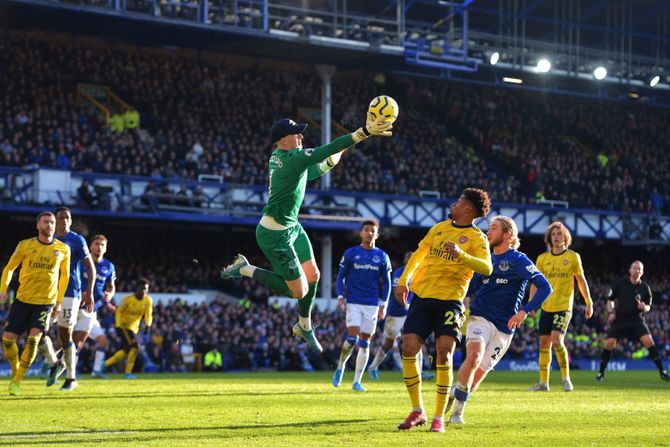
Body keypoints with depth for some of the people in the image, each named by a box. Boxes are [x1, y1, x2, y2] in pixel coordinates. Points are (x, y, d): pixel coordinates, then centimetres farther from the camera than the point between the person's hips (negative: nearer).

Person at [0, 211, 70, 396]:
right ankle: (15, 370, 23)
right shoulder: (25, 246, -2)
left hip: (46, 302, -1)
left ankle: (17, 381, -6)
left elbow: (64, 275, 14)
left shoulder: (63, 249, 1)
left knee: (33, 339, -18)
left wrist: (59, 301, 13)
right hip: (22, 300, 1)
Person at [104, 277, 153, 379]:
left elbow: (148, 314, -7)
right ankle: (128, 372, -12)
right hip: (124, 326, -6)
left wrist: (147, 325, -26)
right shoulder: (128, 299, -15)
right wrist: (118, 326, -16)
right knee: (134, 346, -20)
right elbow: (119, 311, -7)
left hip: (134, 328, 6)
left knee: (126, 351, 8)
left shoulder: (148, 300, -4)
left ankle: (104, 364, 21)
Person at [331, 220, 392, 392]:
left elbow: (386, 282, 10)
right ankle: (340, 366, 11)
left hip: (372, 305, 2)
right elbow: (340, 276, 6)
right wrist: (340, 296, -7)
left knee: (365, 343, 2)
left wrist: (384, 304, 1)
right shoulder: (350, 253, 2)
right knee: (352, 338, -15)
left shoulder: (382, 257, 6)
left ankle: (357, 381, 8)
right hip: (353, 303, -2)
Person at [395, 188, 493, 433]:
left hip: (450, 300, -4)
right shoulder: (439, 228, 15)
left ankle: (439, 418, -3)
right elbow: (418, 254, 24)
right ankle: (417, 411, 6)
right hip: (421, 296, 4)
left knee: (444, 355, -13)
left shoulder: (477, 238, -2)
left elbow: (487, 268, -19)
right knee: (408, 349, -7)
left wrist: (461, 254, -34)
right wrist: (403, 280, 13)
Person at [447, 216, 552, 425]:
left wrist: (525, 311, -19)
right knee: (475, 355, -27)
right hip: (480, 318, 2)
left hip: (503, 327, -2)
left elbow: (544, 287, -10)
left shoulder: (518, 260, -3)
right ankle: (459, 405, -14)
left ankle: (457, 406, 27)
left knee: (479, 373, 2)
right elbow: (470, 289, 26)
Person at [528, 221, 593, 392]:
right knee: (544, 343, 4)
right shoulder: (542, 258, 6)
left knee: (556, 340, -18)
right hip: (546, 307, 4)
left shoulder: (573, 257, 0)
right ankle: (543, 382, 12)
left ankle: (566, 378, -5)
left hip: (564, 306, -4)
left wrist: (589, 302, 10)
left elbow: (581, 280, 8)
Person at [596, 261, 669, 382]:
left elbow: (648, 307, 9)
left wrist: (644, 307, -15)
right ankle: (601, 372, 6)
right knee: (609, 343, -13)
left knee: (648, 340, -17)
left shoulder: (645, 288, 0)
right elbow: (610, 299, 6)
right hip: (619, 320, -1)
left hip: (636, 320, 1)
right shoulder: (620, 284, -4)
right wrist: (611, 312, -11)